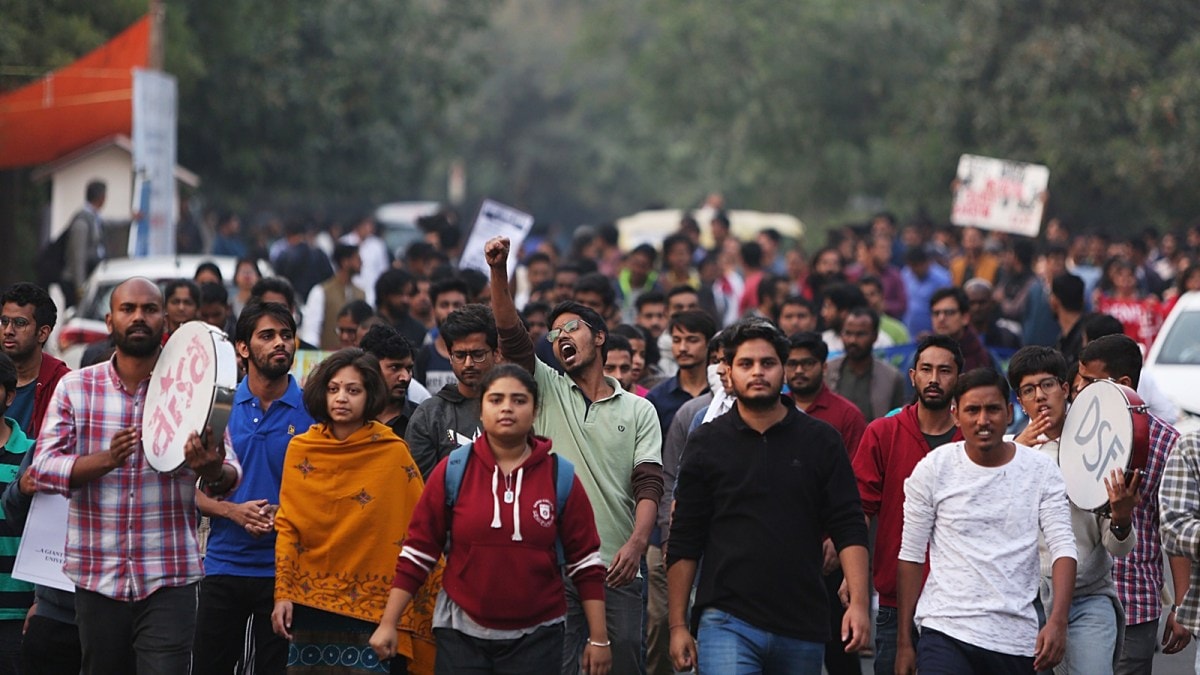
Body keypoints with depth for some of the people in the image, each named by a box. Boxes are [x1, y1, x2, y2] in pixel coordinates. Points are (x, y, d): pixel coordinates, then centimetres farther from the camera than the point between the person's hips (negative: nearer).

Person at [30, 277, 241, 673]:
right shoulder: (75, 387, 4)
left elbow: (229, 474, -1)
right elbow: (42, 468, -4)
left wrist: (214, 471, -27)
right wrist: (107, 459, -22)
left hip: (169, 581, -2)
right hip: (96, 577, 2)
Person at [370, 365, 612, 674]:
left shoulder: (560, 476, 1)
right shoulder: (453, 472, 1)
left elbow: (585, 562, 3)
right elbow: (417, 552, 3)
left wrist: (598, 638, 0)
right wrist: (388, 623, -1)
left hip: (536, 637, 0)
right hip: (462, 633, 0)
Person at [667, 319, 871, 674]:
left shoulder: (820, 441, 6)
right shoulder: (706, 444, 5)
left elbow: (849, 528, 3)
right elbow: (684, 544, 6)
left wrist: (859, 602, -10)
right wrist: (678, 625, 1)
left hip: (803, 630, 2)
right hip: (727, 623, -2)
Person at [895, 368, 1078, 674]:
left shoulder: (1041, 470, 3)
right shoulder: (933, 468, 0)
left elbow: (1063, 547, -3)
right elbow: (910, 556, 4)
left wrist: (1057, 621, -19)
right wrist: (904, 642, 2)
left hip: (1017, 639, 2)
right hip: (945, 632, -2)